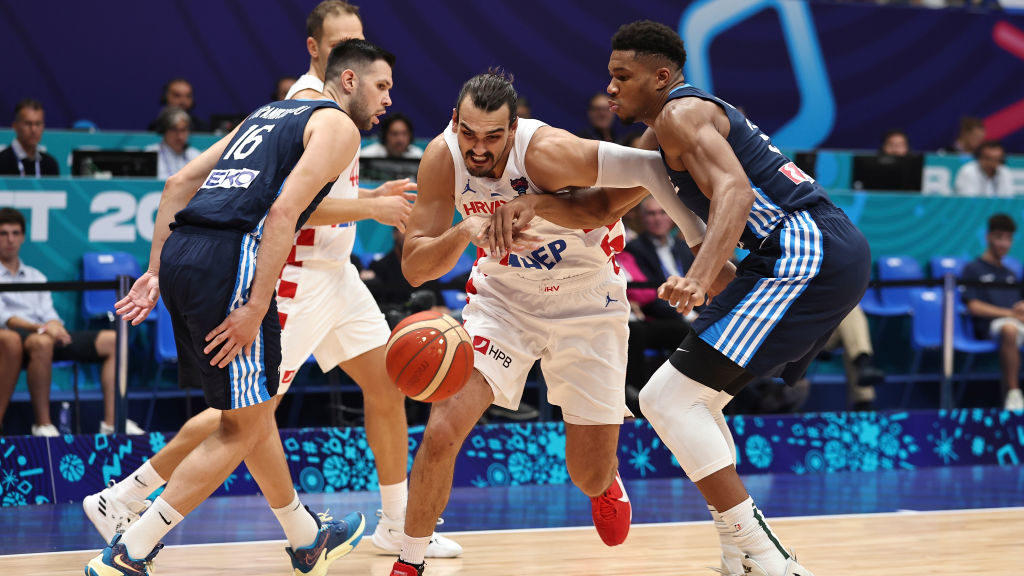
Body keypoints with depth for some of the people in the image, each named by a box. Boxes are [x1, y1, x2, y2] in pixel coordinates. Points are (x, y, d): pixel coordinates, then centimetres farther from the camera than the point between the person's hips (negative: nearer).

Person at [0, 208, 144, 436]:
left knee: (112, 340, -13)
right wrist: (42, 328, -21)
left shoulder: (36, 276, 29)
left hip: (46, 334, 6)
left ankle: (112, 422, -21)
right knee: (41, 342, -43)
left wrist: (55, 326, -9)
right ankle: (43, 424, -34)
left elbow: (49, 314, 18)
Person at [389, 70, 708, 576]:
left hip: (586, 304, -2)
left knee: (591, 478, 1)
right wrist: (464, 232, -37)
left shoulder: (547, 153, -31)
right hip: (503, 297, 2)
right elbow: (414, 267, -18)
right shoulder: (442, 159, -19)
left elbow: (647, 171, -29)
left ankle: (606, 481, 42)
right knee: (442, 430, -18)